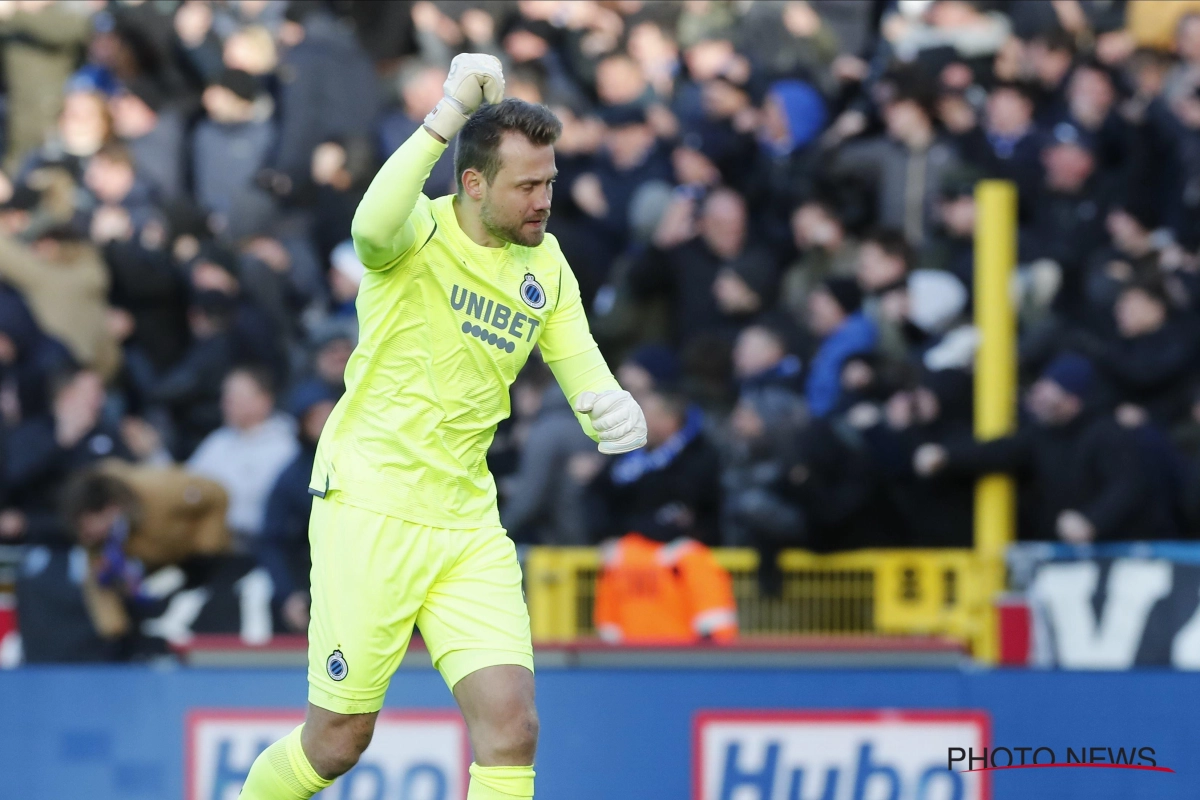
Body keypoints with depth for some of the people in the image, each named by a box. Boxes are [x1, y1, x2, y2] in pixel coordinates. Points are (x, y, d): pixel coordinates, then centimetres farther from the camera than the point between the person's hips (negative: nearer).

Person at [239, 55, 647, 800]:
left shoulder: (546, 266, 6)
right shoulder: (419, 232, -12)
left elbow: (584, 372, 4)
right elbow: (375, 225, -37)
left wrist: (616, 409, -20)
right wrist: (449, 112, -39)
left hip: (468, 525, 5)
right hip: (370, 511, -5)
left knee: (511, 724, -10)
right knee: (339, 740, 1)